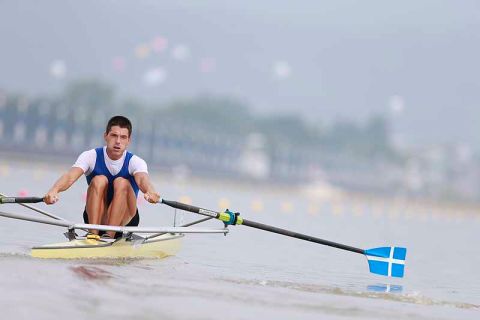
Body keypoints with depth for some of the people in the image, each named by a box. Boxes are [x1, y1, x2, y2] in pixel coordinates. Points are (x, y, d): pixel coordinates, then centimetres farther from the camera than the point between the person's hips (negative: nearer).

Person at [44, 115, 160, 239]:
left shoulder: (135, 161, -13)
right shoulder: (91, 156, -10)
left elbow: (142, 178, -36)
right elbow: (70, 176, -29)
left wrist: (150, 191, -62)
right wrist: (54, 190, -52)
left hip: (124, 219, -1)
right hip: (96, 218, 1)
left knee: (122, 183, -27)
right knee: (99, 180, -25)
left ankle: (109, 235, -34)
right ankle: (93, 233, -34)